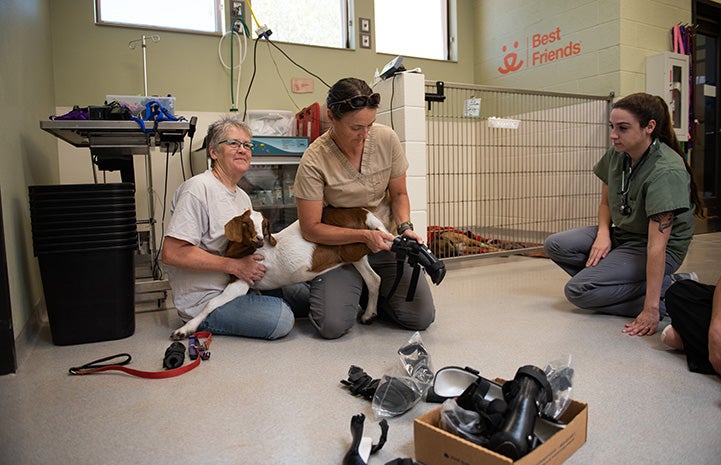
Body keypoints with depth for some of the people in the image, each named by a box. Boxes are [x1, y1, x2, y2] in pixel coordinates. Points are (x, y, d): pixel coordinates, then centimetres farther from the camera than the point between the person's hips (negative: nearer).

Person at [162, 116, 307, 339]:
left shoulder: (243, 197, 13)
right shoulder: (198, 189, -17)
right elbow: (172, 253, -25)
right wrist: (234, 265, -23)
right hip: (206, 300, -8)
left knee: (303, 293, 2)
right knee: (282, 319, -21)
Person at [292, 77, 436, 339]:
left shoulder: (386, 139, -10)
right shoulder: (314, 161, -20)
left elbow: (399, 194, 4)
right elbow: (311, 229, -17)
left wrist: (404, 226, -15)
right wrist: (364, 236, -25)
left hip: (385, 242, 3)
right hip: (339, 246, -2)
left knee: (421, 317, -9)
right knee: (333, 326, -18)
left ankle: (373, 294, 21)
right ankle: (351, 290, 17)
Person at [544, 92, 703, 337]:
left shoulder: (666, 172, -26)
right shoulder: (616, 154, -4)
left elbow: (657, 244, -31)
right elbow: (605, 202, 12)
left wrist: (651, 309, -31)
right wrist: (603, 233, -11)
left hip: (654, 249, -8)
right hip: (621, 234, 8)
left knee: (578, 291, -20)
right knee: (555, 245, -9)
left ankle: (668, 289, -8)